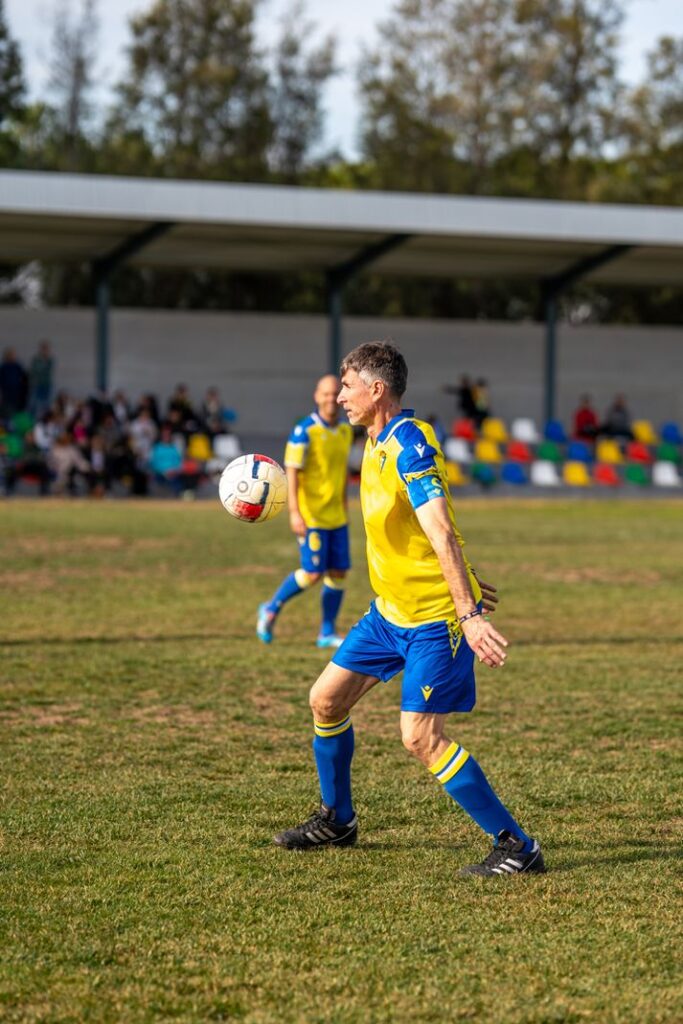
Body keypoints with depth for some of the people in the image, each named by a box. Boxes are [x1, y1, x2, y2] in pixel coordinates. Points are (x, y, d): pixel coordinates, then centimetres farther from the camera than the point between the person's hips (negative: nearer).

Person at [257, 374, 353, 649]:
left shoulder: (345, 431, 10)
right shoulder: (304, 431, -11)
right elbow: (291, 472, -14)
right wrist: (294, 511, -22)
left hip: (337, 516, 7)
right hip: (311, 514, -7)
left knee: (338, 572, 3)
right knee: (313, 573, -9)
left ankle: (327, 633, 13)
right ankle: (271, 609, 12)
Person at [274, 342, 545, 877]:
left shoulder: (410, 447, -22)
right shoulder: (378, 443, 9)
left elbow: (442, 535, -30)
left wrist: (469, 614, -37)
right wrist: (463, 580, 27)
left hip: (434, 617, -9)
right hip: (390, 608, 9)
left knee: (421, 737, -14)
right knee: (326, 699, 13)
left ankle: (518, 848, -8)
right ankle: (337, 819, 32)